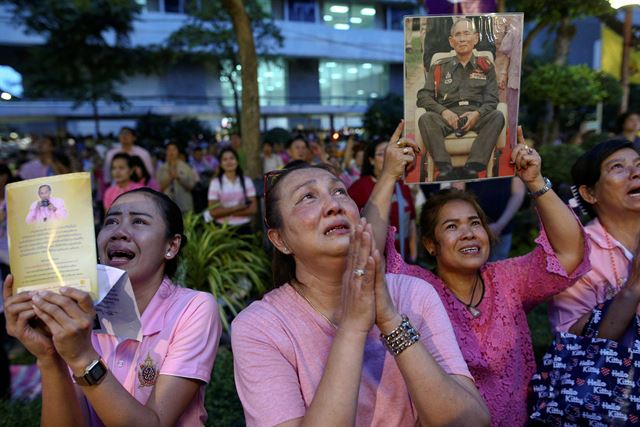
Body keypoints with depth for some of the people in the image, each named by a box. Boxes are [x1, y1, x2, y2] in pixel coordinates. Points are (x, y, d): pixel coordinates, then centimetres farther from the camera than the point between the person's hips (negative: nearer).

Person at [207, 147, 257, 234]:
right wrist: (236, 207, -12)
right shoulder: (215, 183, -2)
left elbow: (253, 209, -5)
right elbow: (213, 212, -8)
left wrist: (225, 212, -10)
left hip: (244, 228, 2)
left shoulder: (247, 181, 2)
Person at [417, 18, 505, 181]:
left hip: (476, 117, 1)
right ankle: (445, 169, -43)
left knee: (497, 117, -30)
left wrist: (477, 114, -13)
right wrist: (443, 111, -12)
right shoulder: (439, 68, 18)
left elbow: (491, 100, 10)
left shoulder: (486, 67, 19)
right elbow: (423, 97, 8)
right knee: (425, 118, -31)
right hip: (447, 117, 0)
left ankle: (472, 168, -40)